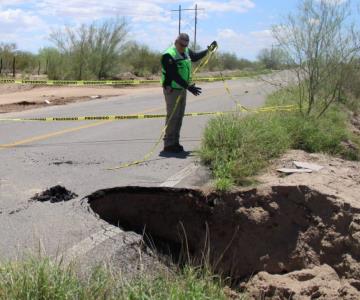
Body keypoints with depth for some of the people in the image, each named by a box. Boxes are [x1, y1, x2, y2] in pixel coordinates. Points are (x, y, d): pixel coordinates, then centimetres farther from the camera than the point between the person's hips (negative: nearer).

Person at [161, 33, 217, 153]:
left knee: (179, 116, 11)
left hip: (182, 89, 9)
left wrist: (208, 50, 21)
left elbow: (195, 56, 30)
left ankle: (175, 143, 19)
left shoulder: (186, 52, 8)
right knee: (172, 117, -7)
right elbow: (174, 75, -26)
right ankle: (168, 144, -1)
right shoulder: (168, 56, -19)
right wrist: (188, 87, -30)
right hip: (172, 90, -9)